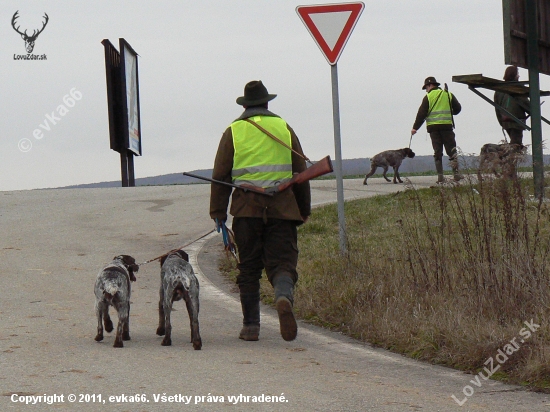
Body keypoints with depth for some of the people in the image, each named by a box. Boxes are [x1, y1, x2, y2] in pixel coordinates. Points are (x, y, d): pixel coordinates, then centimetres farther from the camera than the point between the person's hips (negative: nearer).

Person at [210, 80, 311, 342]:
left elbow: (220, 175, 3)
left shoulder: (234, 131, 7)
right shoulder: (284, 128, 10)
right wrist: (304, 210, 20)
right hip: (282, 208, 0)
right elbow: (301, 172, 12)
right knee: (282, 262, -1)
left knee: (249, 268, 9)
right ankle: (284, 296, -33)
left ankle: (251, 326, 7)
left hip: (247, 207, 0)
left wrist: (218, 211, 7)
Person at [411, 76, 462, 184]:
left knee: (437, 152, 3)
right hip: (446, 125, 1)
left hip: (433, 126, -1)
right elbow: (458, 108, 13)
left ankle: (440, 176, -1)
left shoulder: (428, 97, 2)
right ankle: (456, 173, -7)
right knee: (452, 150, 4)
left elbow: (421, 113, -2)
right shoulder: (448, 95, 8)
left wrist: (415, 127, 3)